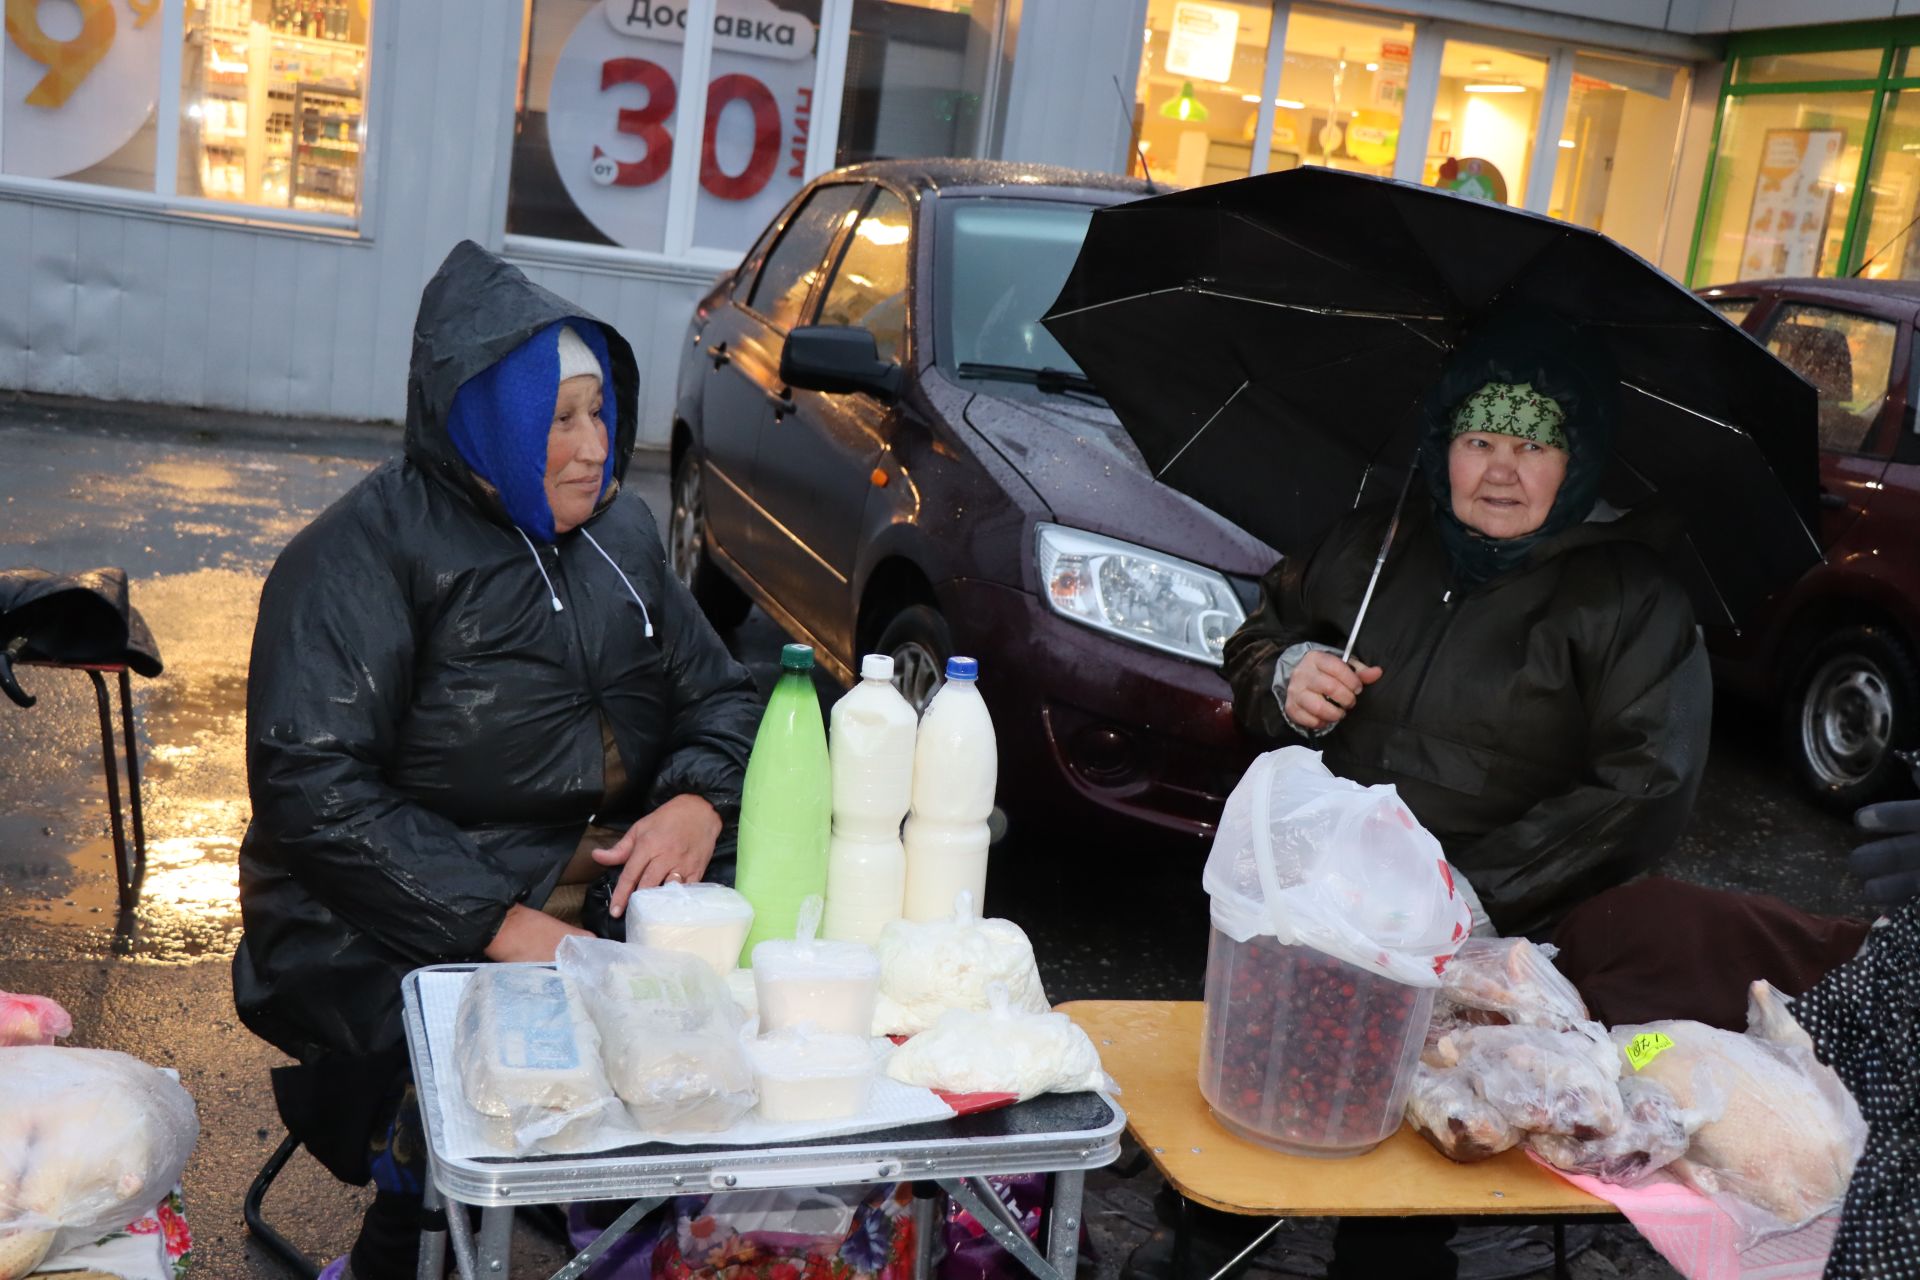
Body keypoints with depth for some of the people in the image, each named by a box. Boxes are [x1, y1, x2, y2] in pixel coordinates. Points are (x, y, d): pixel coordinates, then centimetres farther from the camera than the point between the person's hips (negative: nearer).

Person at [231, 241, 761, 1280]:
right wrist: (499, 925, -25)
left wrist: (698, 803, -8)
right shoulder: (366, 553, -8)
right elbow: (311, 785, -17)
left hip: (602, 883, 6)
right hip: (395, 926, -6)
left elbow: (718, 695, 16)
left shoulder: (618, 534, 12)